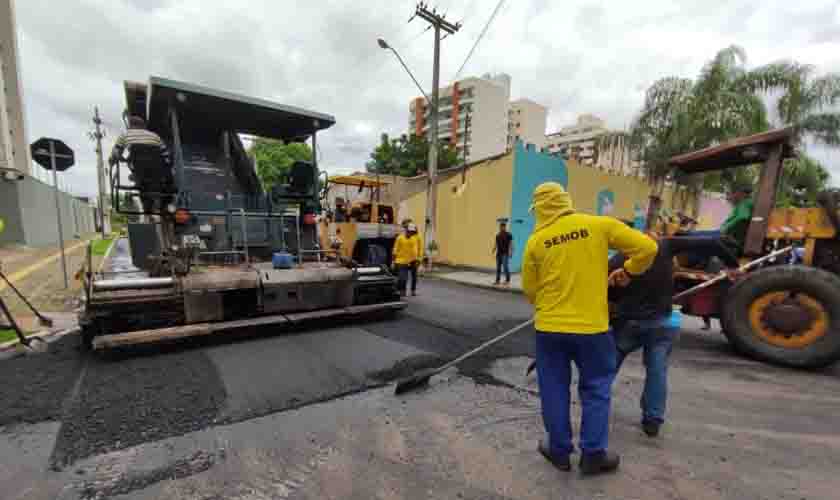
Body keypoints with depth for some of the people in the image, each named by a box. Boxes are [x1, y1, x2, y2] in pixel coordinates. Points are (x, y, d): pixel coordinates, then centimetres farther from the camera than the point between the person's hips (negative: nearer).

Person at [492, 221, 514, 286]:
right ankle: (497, 280, 15)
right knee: (498, 267, 8)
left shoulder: (509, 235, -4)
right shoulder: (497, 235, 12)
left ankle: (508, 281, -1)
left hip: (505, 254, -6)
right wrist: (493, 251, 7)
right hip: (499, 253, 6)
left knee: (506, 267, -8)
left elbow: (511, 244, -9)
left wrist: (510, 252, -17)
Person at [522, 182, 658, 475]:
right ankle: (593, 454, 27)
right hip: (592, 326, 0)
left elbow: (530, 290, 5)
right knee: (595, 390, 18)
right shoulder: (599, 225, -3)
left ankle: (560, 451, 29)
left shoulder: (536, 241, -2)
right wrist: (628, 272, 16)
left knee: (555, 390, 15)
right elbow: (647, 248, -1)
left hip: (550, 327, 0)